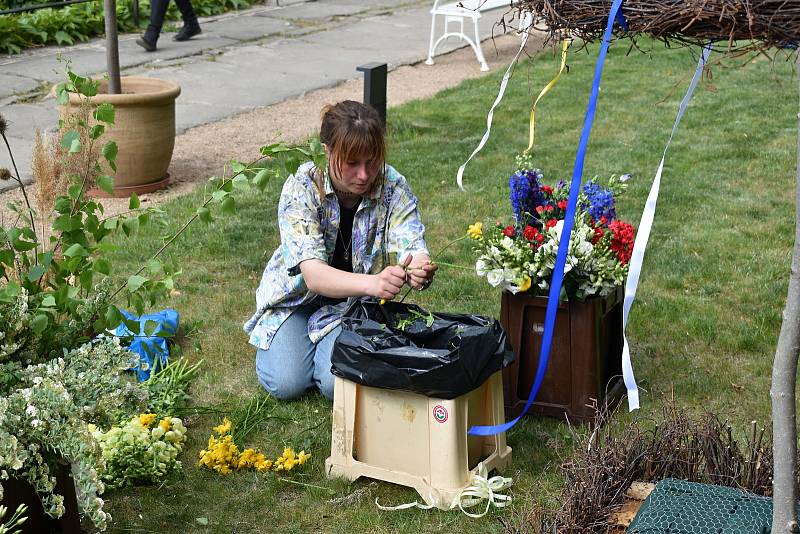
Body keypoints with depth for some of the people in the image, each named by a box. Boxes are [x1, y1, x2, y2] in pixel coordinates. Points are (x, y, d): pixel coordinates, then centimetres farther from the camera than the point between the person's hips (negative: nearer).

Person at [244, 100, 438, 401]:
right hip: (298, 295, 0)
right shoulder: (302, 187, -26)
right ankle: (286, 337, 16)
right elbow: (313, 274, -37)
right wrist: (373, 283, -56)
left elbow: (413, 247, -27)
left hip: (355, 302, 1)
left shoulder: (392, 186, -18)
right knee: (286, 383, -19)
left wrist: (419, 269, -54)